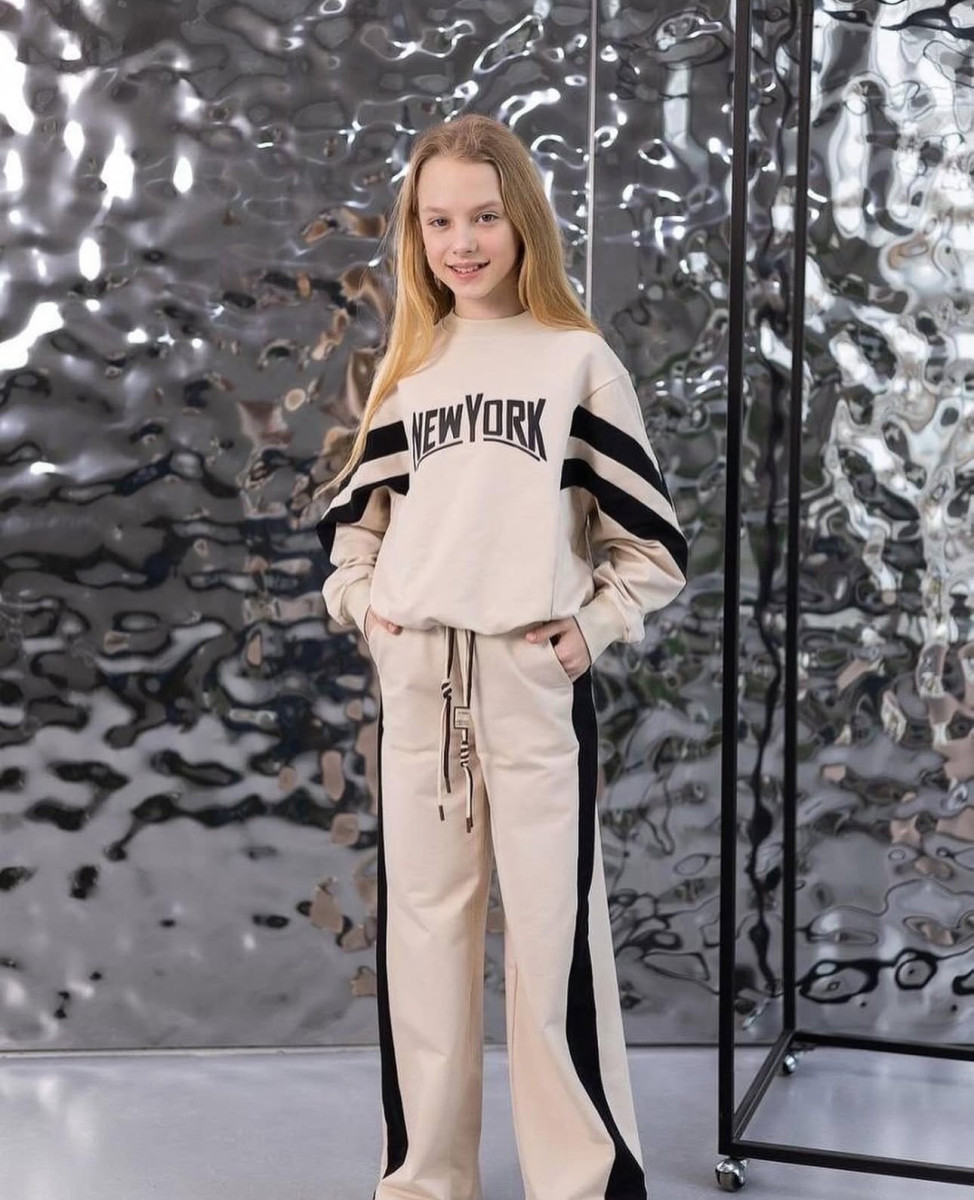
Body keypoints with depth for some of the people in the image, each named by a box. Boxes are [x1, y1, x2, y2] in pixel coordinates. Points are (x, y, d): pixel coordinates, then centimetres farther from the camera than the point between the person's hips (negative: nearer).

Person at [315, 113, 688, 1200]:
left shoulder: (576, 358, 2)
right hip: (415, 676, 4)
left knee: (553, 932, -1)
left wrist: (593, 629, -7)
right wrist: (361, 603, 4)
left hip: (535, 675, -3)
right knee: (422, 926, 9)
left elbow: (654, 540, 3)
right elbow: (352, 514, 20)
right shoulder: (408, 367, 13)